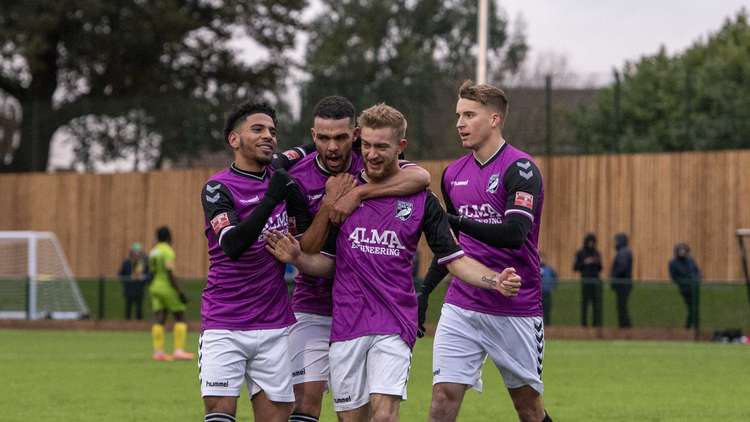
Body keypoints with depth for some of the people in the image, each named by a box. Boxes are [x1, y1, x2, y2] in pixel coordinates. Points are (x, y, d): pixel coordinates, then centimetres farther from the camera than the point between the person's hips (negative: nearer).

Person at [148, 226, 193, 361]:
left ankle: (158, 352, -6)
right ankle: (179, 350, -8)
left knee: (159, 320, 2)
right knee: (180, 318, 1)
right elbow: (170, 272, -21)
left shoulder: (153, 251, 12)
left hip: (155, 288, 7)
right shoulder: (167, 250, -12)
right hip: (168, 288, -7)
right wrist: (180, 292, -20)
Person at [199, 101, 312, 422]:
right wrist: (270, 201, -28)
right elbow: (232, 245, -22)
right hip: (224, 325, -5)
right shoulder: (218, 188, -6)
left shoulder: (282, 178, 10)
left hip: (274, 324, 5)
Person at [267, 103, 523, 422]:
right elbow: (327, 263, 11)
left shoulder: (421, 200, 3)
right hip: (346, 324, 2)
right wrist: (297, 258, -10)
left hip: (394, 324, -2)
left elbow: (454, 259, 4)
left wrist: (496, 281, -12)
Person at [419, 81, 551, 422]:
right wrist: (425, 290, 17)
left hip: (516, 310, -5)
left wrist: (459, 222, -29)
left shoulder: (520, 168, -10)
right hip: (461, 307, 5)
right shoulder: (453, 173, 10)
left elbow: (515, 234, -24)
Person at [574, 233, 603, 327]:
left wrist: (598, 263, -3)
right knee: (584, 302, -6)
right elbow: (575, 267, 1)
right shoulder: (580, 253, 3)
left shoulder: (596, 253, 13)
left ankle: (597, 323, -3)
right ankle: (583, 323, -3)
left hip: (596, 280, 3)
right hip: (585, 280, -3)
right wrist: (585, 263, -11)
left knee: (597, 302, -4)